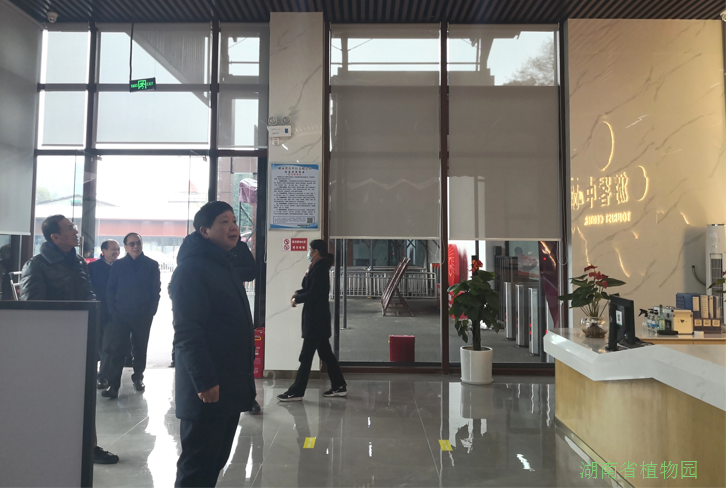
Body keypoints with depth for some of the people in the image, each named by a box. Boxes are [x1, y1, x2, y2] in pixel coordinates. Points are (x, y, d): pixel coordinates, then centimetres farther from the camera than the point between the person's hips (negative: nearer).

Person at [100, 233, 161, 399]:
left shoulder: (152, 265, 1)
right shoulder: (118, 265, 5)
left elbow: (156, 290, 1)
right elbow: (110, 290, 6)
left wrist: (151, 312, -5)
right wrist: (113, 311, -3)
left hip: (143, 316, 0)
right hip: (120, 315, 0)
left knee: (140, 348, 10)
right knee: (116, 349, -7)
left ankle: (138, 377, 25)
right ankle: (113, 385, -3)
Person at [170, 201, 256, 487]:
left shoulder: (226, 268, 16)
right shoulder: (191, 269, -13)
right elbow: (187, 331, -21)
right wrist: (204, 381, -24)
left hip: (231, 385, 9)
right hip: (207, 388, -9)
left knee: (215, 461, 17)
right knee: (197, 465, 2)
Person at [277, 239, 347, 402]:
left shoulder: (320, 269, -16)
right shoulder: (318, 268, 15)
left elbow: (313, 293, -20)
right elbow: (310, 288, 19)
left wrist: (296, 299, -7)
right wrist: (298, 293, 0)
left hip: (316, 318, -10)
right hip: (317, 317, 10)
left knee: (306, 355, -4)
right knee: (325, 353, 13)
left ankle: (296, 392, 2)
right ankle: (339, 386, 19)